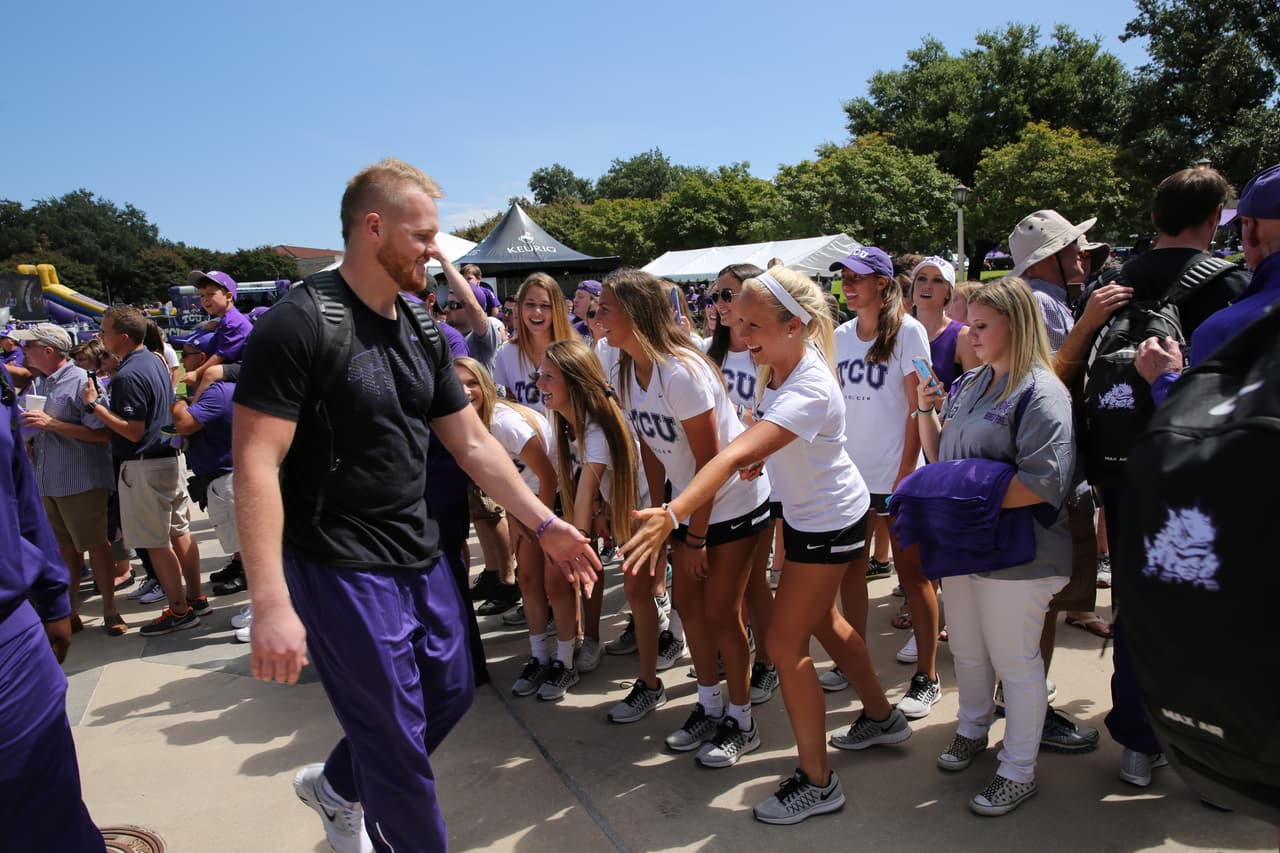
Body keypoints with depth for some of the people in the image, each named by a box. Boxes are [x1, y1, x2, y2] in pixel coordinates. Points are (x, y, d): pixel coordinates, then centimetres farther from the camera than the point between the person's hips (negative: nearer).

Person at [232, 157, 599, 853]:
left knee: (451, 692, 21)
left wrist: (544, 523, 6)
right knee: (399, 743, 3)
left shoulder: (419, 334, 8)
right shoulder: (298, 324, -17)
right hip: (341, 569, -8)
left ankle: (335, 787, 44)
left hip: (419, 557, 8)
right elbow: (255, 465, -21)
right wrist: (271, 604, -26)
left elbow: (473, 443, 10)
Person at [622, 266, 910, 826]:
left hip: (831, 523, -9)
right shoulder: (776, 365, -8)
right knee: (821, 619, 24)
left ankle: (817, 782, 11)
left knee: (785, 643, -4)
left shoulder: (809, 390, -34)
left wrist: (671, 514, -57)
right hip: (808, 513, 9)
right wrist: (764, 453, -5)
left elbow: (737, 455, -49)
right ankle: (882, 718, 45)